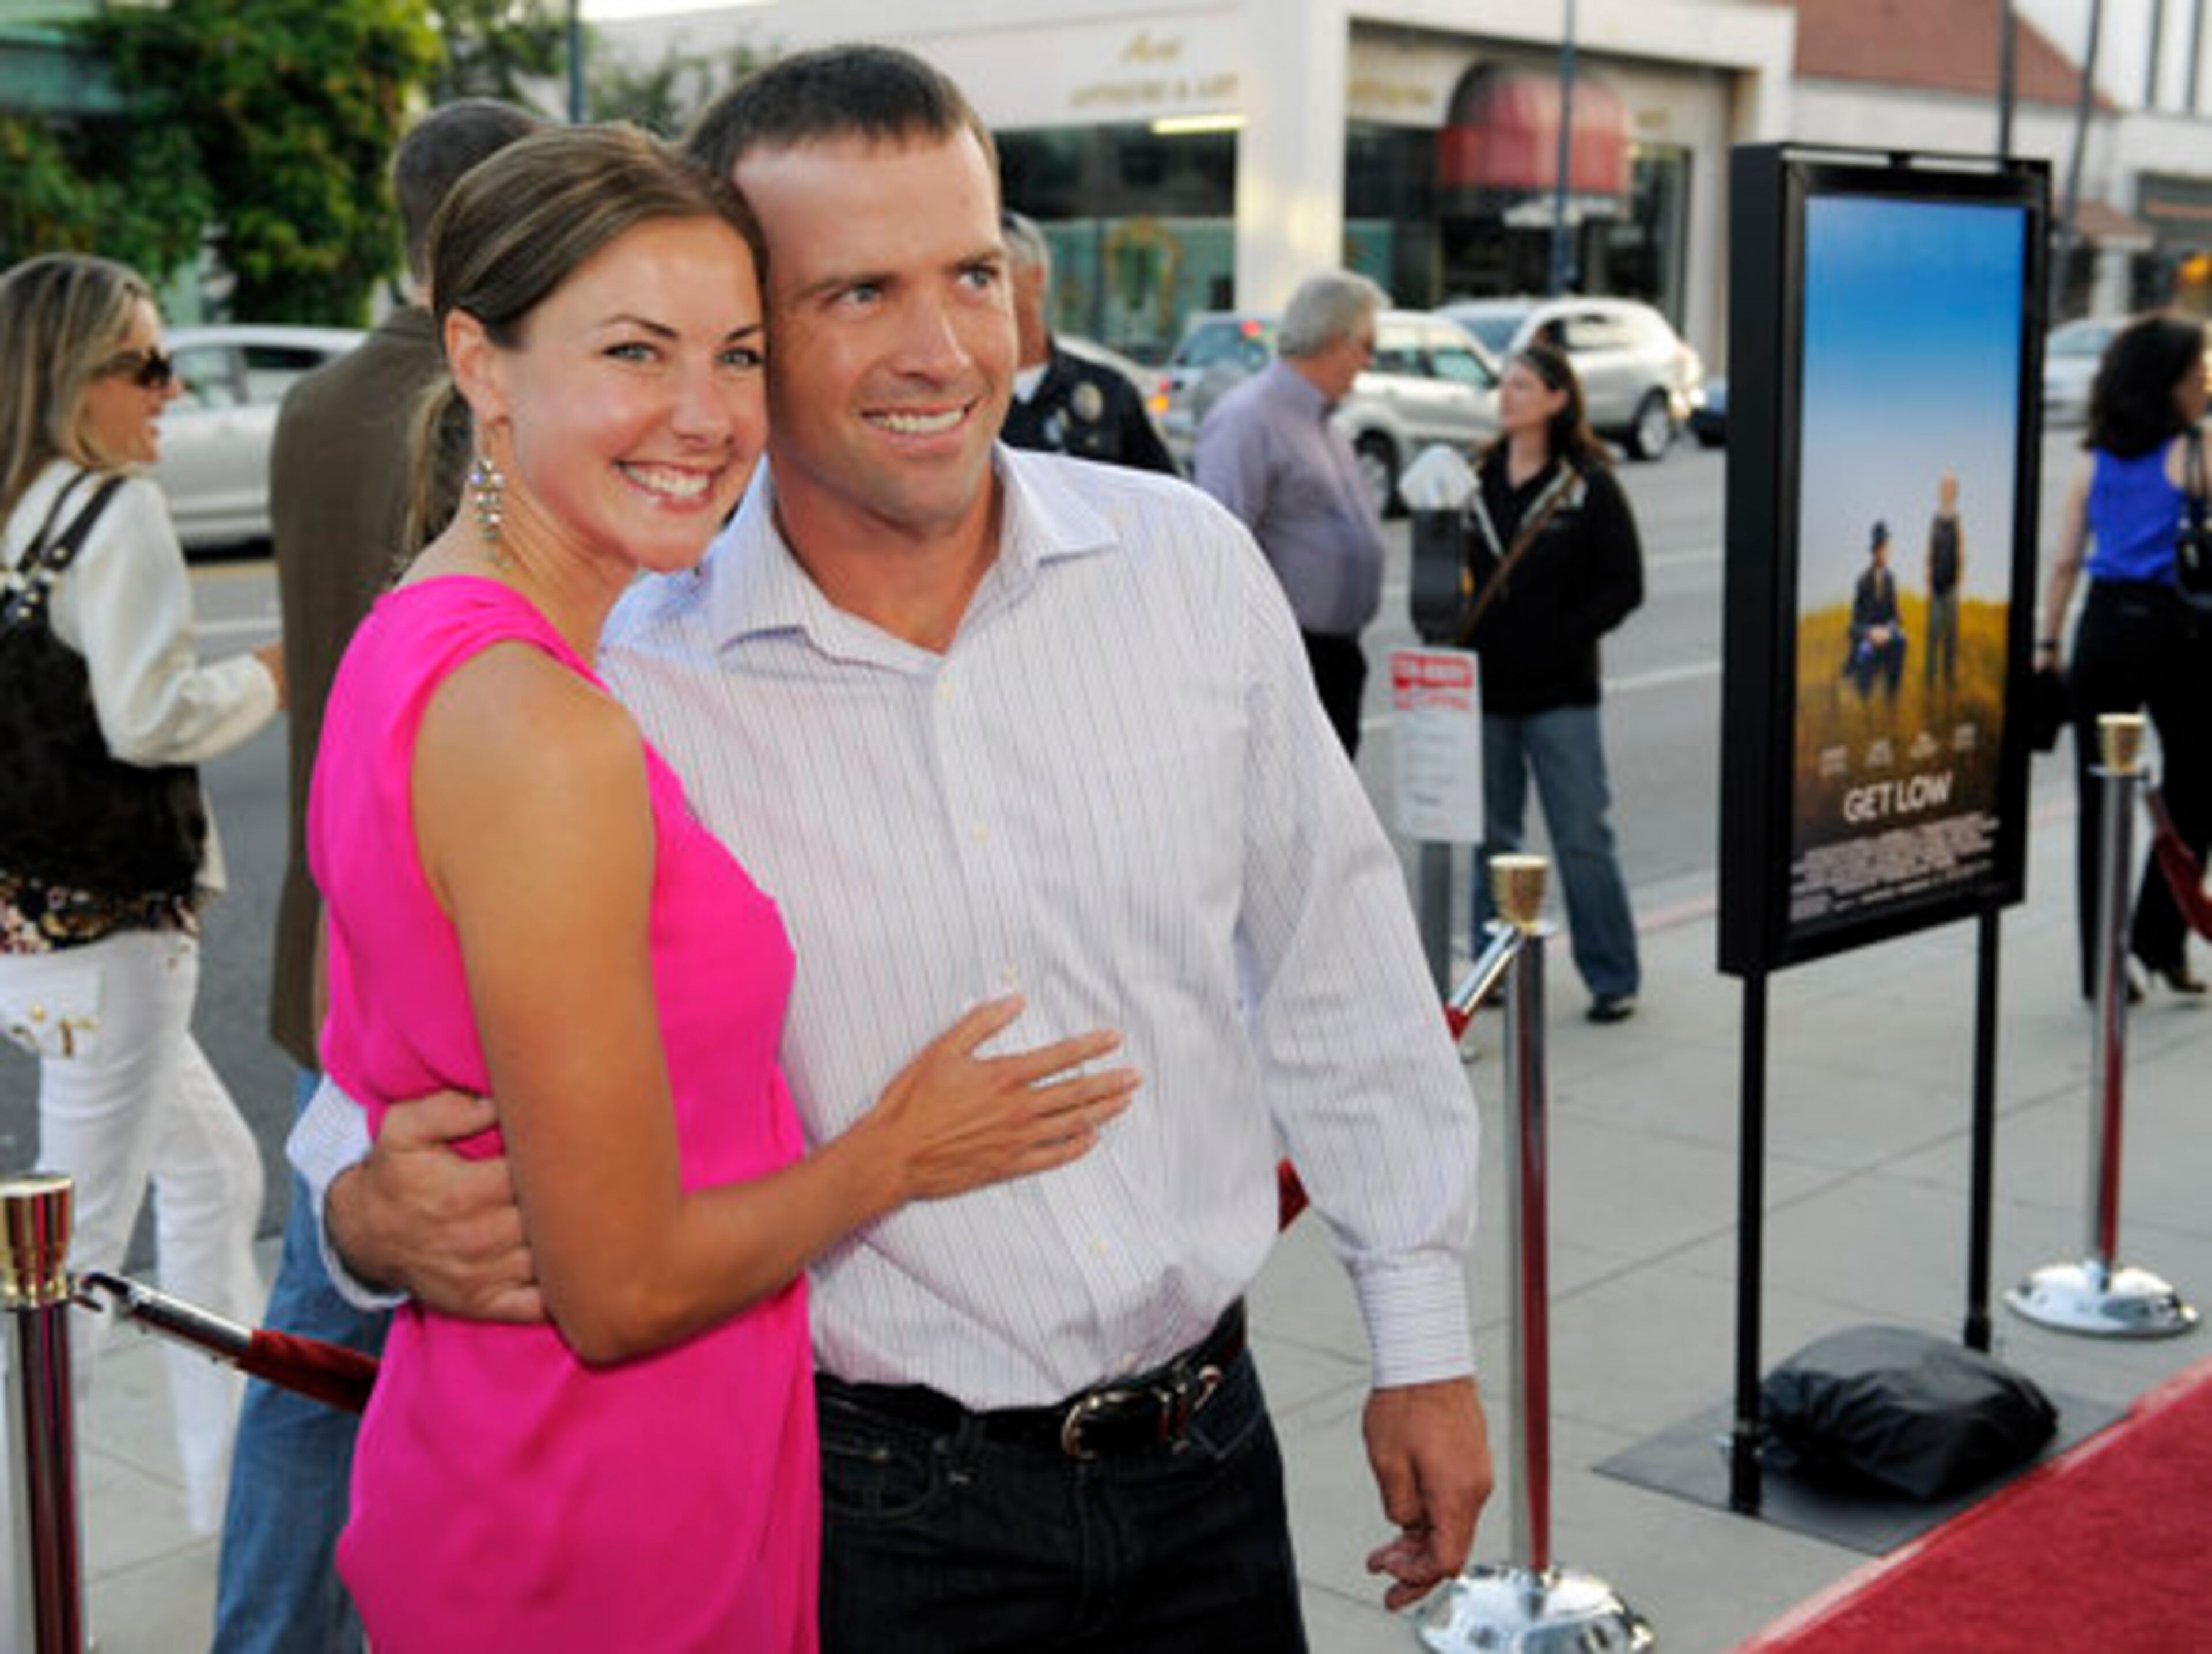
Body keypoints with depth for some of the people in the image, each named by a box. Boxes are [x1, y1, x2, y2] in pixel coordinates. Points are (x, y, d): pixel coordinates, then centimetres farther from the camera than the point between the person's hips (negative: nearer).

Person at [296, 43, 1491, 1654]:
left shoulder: (1189, 566, -5)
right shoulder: (623, 688, -13)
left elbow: (1334, 963, 4)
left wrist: (1424, 1339, 8)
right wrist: (375, 1209, -25)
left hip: (1205, 1448, 3)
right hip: (872, 1510, -2)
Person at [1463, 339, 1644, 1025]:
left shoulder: (1589, 487, -3)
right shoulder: (1475, 481, 8)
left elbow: (1624, 586, -3)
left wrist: (1563, 637, -10)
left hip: (1560, 693, -4)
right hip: (1485, 687, 4)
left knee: (1583, 838, -3)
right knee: (1492, 837, 10)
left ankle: (1613, 979, 7)